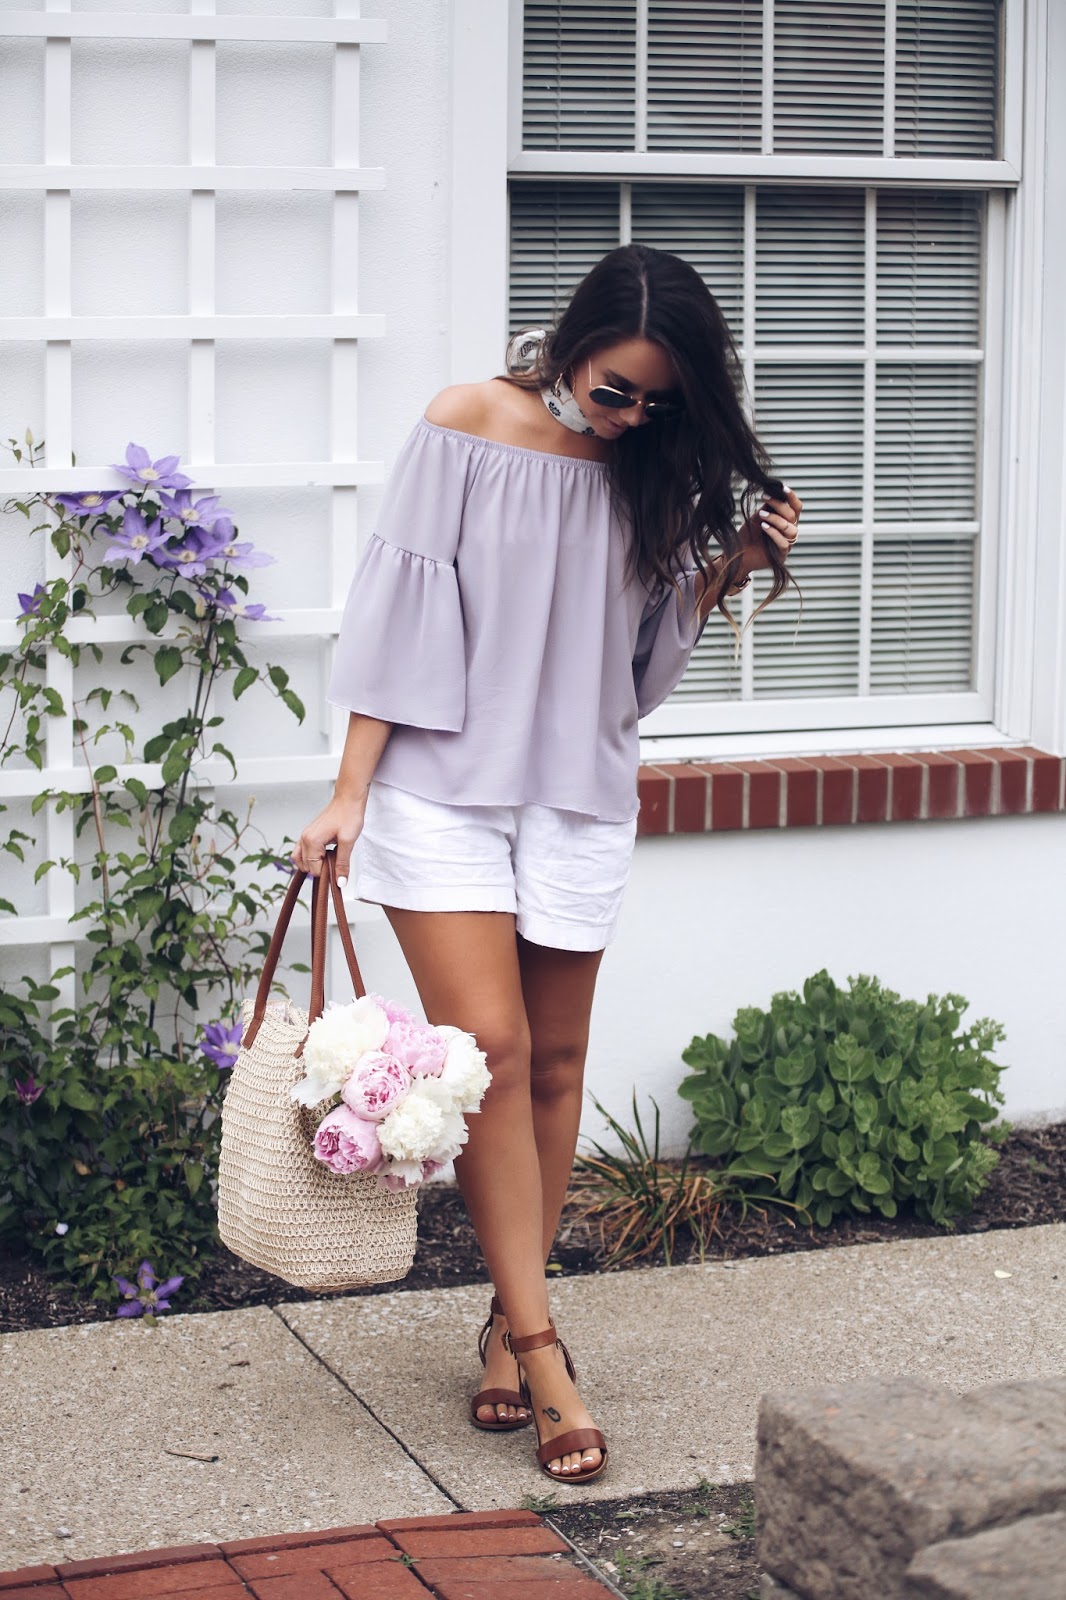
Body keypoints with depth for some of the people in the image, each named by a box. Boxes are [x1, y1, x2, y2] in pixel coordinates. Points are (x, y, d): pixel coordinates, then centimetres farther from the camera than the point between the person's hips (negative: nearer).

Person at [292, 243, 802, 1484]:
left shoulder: (644, 468, 5)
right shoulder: (469, 426, -6)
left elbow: (642, 652, 9)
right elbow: (401, 612, -6)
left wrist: (732, 568, -6)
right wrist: (350, 794, -8)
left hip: (577, 797, 4)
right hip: (445, 785, -4)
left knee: (553, 1062, 7)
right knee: (490, 1044, -13)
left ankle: (508, 1319, 20)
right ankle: (541, 1350, -7)